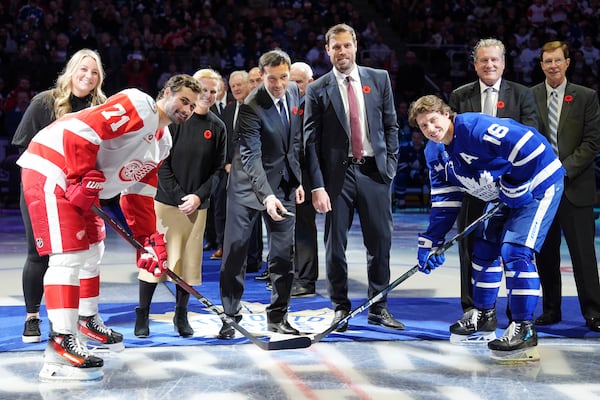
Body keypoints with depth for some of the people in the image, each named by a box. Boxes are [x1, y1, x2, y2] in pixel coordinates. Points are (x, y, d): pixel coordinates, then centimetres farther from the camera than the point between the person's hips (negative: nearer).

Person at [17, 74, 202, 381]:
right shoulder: (138, 105, -15)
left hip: (84, 185, 11)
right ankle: (61, 344, -19)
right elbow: (80, 129, -25)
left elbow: (139, 192, 18)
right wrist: (81, 179, -24)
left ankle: (87, 320, 41)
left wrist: (149, 240, 12)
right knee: (70, 255, -17)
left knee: (92, 249, 23)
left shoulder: (163, 141, 15)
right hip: (53, 170, -11)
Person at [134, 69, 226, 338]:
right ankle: (142, 315, 8)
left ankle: (181, 316, 19)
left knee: (189, 261, 6)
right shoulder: (174, 120, -5)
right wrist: (179, 196, -12)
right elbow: (162, 164, -7)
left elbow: (218, 169, 5)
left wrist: (199, 196, -8)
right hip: (165, 200, -3)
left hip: (197, 205, 3)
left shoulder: (217, 127, 5)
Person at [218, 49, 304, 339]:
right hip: (249, 185, -5)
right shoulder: (252, 107, -23)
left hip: (284, 184, 6)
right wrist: (266, 196, -42)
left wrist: (299, 179, 10)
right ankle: (230, 317, 10)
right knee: (235, 251, -1)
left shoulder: (293, 92, -1)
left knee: (284, 253, 6)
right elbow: (250, 156, -31)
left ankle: (278, 316, 16)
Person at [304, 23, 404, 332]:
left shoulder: (379, 79, 7)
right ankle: (340, 309, 17)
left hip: (374, 171, 2)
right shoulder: (318, 90, 0)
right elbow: (311, 141, -2)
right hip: (337, 174, -2)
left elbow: (391, 125, 11)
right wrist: (317, 186, -9)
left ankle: (378, 308, 17)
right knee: (335, 245, 3)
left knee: (380, 241, 5)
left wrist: (390, 163, 1)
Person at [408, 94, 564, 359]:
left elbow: (530, 146, -34)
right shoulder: (435, 153, 2)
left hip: (538, 184, -10)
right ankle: (484, 317, 29)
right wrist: (431, 243, -1)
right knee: (485, 247, 13)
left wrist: (515, 187, -23)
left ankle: (524, 328, -10)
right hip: (504, 197, 10)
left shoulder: (476, 128, -28)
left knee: (515, 251, -17)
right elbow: (444, 201, 6)